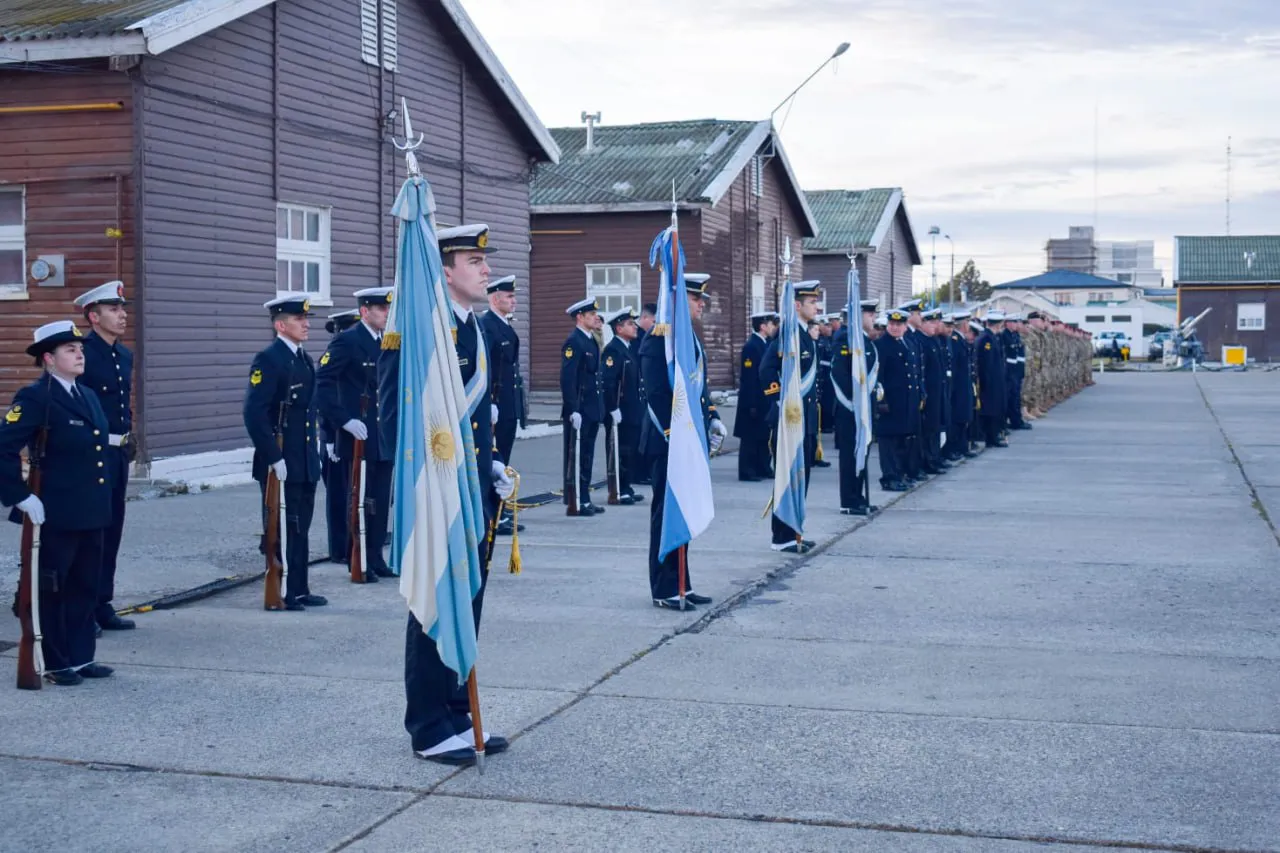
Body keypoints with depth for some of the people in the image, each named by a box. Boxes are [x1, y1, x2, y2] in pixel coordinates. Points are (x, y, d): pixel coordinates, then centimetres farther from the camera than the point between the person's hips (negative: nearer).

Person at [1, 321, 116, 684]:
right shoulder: (35, 397, -12)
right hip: (57, 515, -7)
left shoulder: (88, 395, 13)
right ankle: (57, 664, 14)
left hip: (92, 514, 7)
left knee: (86, 587, 13)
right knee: (53, 590, 5)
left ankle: (81, 658, 23)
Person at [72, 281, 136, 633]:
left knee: (111, 529, 12)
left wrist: (128, 438, 13)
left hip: (118, 453, 8)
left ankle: (102, 604, 20)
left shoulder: (124, 355, 13)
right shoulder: (82, 354, -13)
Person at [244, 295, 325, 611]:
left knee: (300, 528, 14)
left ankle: (299, 590, 22)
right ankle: (279, 594, 7)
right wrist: (274, 458, -21)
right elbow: (254, 413, -20)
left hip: (305, 464, 8)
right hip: (280, 464, -8)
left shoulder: (305, 360, 14)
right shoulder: (268, 360, -13)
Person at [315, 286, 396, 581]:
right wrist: (344, 420, -20)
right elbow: (323, 384, -16)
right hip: (358, 437, -7)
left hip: (384, 437, 7)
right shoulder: (346, 341, -10)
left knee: (381, 500, 10)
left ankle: (376, 558, 18)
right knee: (359, 500, 0)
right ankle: (359, 563, 8)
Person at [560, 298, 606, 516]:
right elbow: (567, 379, -19)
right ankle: (575, 502, 0)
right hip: (579, 411, -9)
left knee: (586, 456, 12)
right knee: (576, 457, -4)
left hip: (592, 410, 9)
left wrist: (599, 408, 18)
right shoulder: (573, 342, -13)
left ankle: (584, 500, 18)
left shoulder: (591, 341, 16)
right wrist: (573, 410, -24)